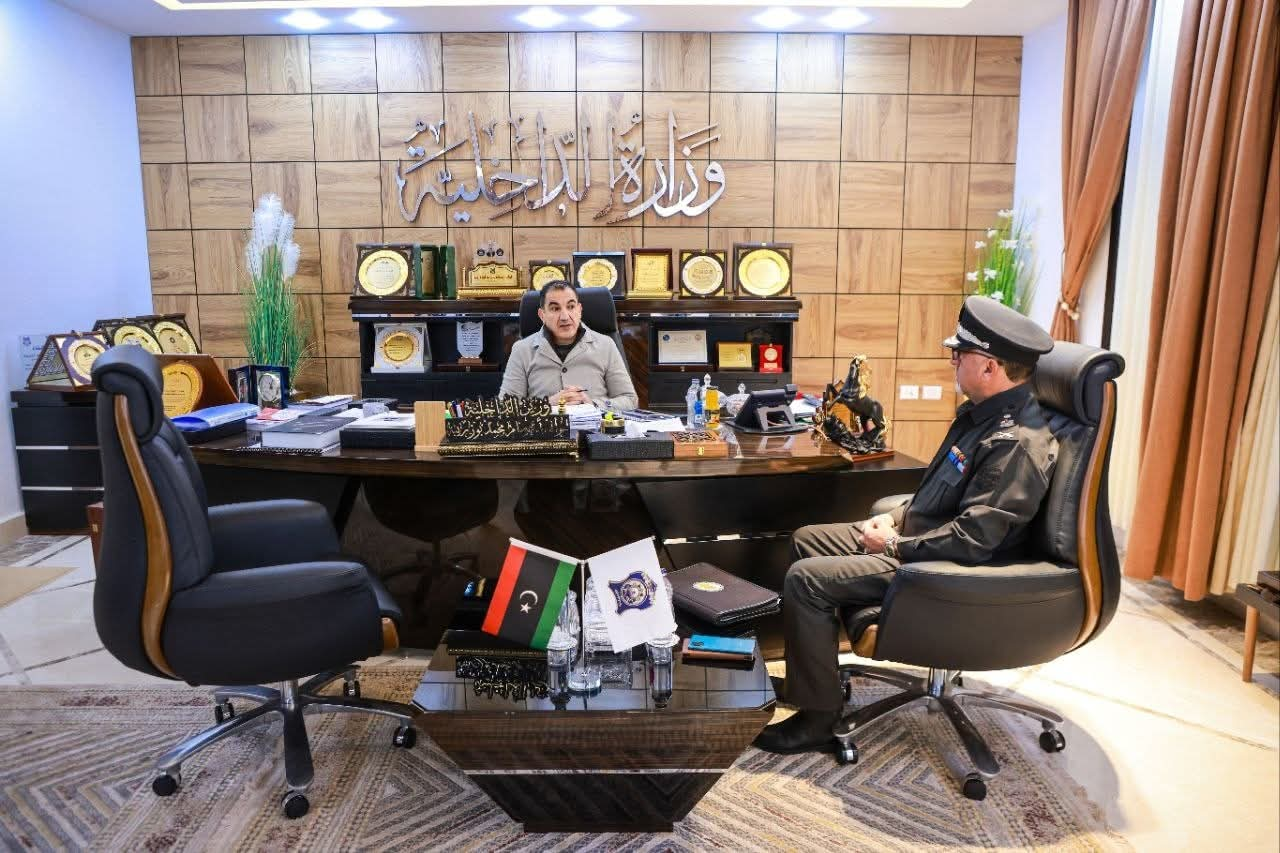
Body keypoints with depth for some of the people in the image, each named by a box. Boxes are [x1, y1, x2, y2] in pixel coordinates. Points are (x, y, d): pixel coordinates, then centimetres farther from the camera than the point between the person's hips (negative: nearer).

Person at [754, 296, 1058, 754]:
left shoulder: (1017, 442, -26)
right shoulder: (983, 411, 6)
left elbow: (972, 541, -30)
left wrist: (896, 545, -18)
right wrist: (897, 516, 5)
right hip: (918, 530, 11)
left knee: (805, 578, -18)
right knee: (806, 540, 14)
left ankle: (818, 718, -2)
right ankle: (807, 673, 26)